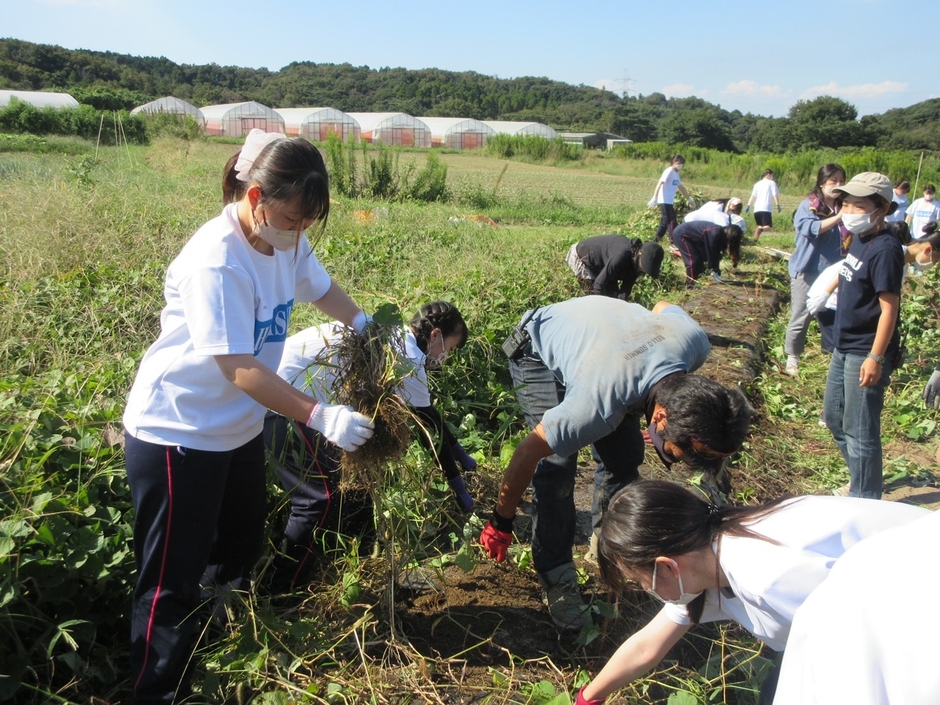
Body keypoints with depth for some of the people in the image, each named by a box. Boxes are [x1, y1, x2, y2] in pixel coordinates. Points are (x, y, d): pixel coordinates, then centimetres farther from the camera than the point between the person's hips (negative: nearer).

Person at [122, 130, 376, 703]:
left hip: (237, 429, 9)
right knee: (172, 581, 3)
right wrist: (320, 417, -36)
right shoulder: (217, 261, -29)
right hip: (177, 433, -8)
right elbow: (240, 368, -32)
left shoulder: (287, 241, -4)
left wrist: (369, 329, -2)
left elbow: (322, 288, 15)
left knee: (242, 549, 24)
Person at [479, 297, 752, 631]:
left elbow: (664, 306, -4)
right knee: (557, 466, -17)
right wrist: (501, 522, -16)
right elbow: (528, 452, -31)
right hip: (541, 353, -6)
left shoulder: (696, 342, -28)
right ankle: (557, 578, -1)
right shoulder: (599, 403, -44)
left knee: (624, 456, 0)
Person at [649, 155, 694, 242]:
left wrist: (689, 199, 31)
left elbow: (681, 188, 26)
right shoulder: (669, 171, -10)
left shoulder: (676, 174, 16)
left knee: (665, 222, 10)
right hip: (665, 201, -9)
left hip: (669, 201, 9)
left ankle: (656, 241, 15)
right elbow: (660, 183, -20)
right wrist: (654, 197, -30)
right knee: (671, 221, -9)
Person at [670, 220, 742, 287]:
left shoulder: (720, 233, -2)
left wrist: (716, 270, 4)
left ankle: (695, 281, 22)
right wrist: (715, 271, -12)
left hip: (690, 235, 10)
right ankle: (690, 285, -4)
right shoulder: (714, 234, -29)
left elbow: (716, 254, 5)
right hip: (680, 234, -10)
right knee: (693, 260, -12)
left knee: (701, 257, 12)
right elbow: (710, 254, -22)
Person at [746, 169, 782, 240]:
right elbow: (775, 195, -2)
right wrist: (778, 205, -3)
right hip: (766, 209, -5)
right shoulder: (772, 183, 6)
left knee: (759, 226, 18)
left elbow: (752, 196, 10)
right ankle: (761, 229, -39)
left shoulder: (757, 184, 18)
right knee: (768, 226, -8)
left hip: (756, 209, 5)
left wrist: (748, 206, 6)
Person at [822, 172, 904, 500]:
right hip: (844, 348, 10)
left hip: (865, 353, -10)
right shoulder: (859, 240, 6)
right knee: (834, 417, 22)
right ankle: (859, 479, 40)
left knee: (860, 430, 0)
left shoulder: (885, 249, -20)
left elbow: (889, 307, -21)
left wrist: (876, 358, -23)